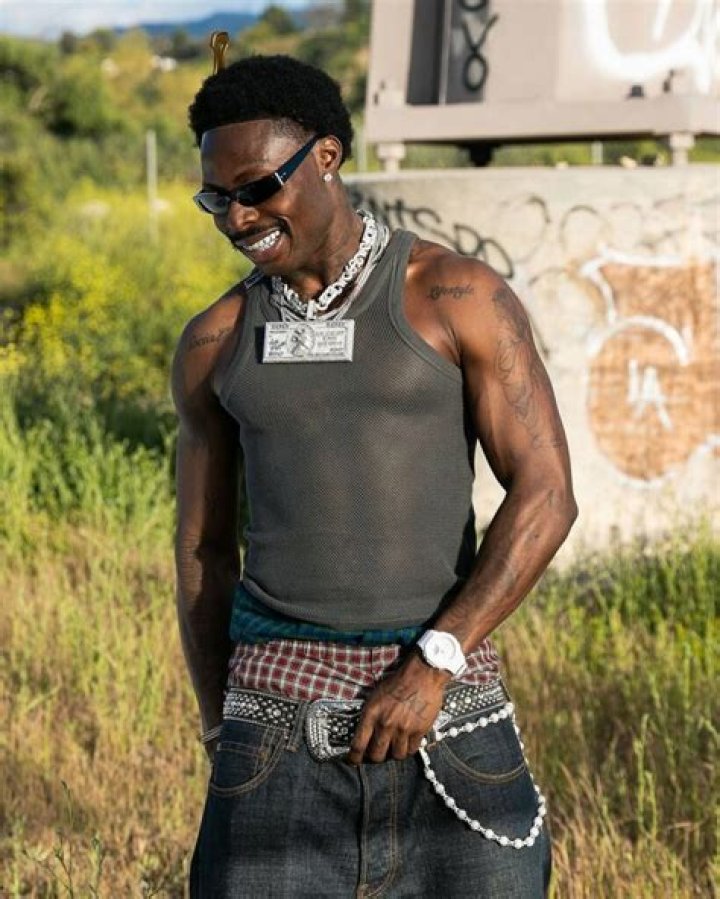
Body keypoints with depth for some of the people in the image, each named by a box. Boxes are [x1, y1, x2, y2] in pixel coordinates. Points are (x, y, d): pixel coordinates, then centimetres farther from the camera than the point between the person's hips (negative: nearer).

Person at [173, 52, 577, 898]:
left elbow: (545, 497, -10)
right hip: (282, 700, 2)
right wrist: (221, 735, 12)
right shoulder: (213, 344, 7)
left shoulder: (461, 297, -5)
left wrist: (433, 666, -18)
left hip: (444, 695, -1)